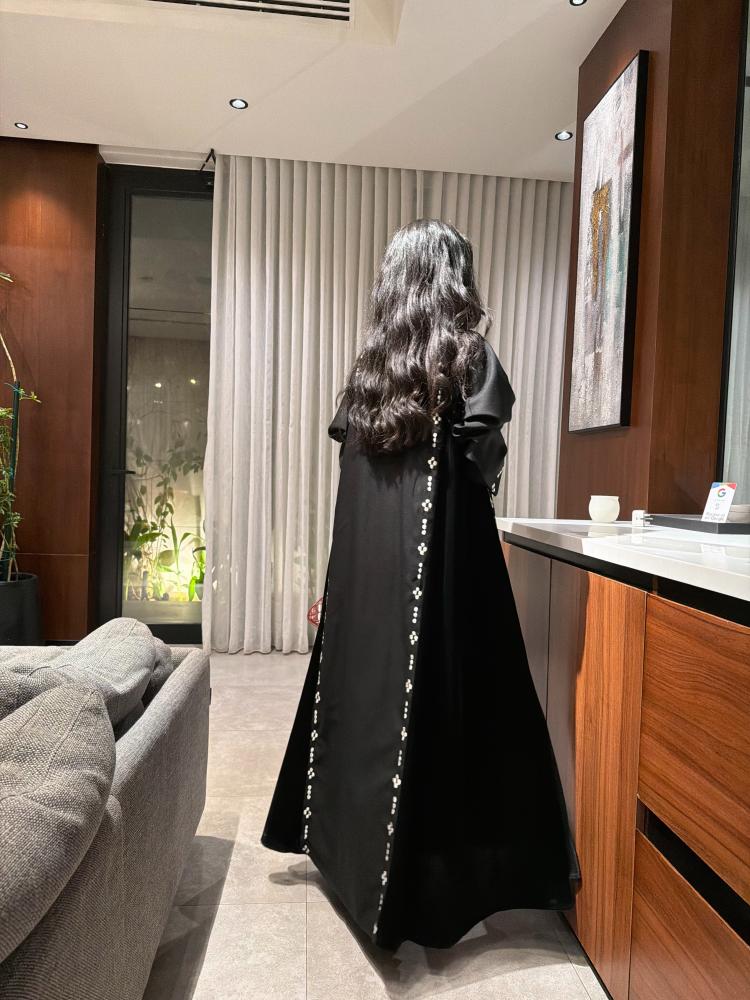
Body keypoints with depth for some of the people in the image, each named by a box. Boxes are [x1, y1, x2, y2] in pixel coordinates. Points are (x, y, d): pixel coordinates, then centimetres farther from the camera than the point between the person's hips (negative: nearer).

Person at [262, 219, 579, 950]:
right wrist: (475, 480, 10)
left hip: (364, 555, 6)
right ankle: (418, 880, 14)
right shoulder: (468, 352, -4)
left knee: (365, 688, 16)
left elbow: (348, 456, 10)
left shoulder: (369, 362, 10)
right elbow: (483, 462, -13)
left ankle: (352, 844, 33)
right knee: (438, 699, 3)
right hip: (437, 547, -5)